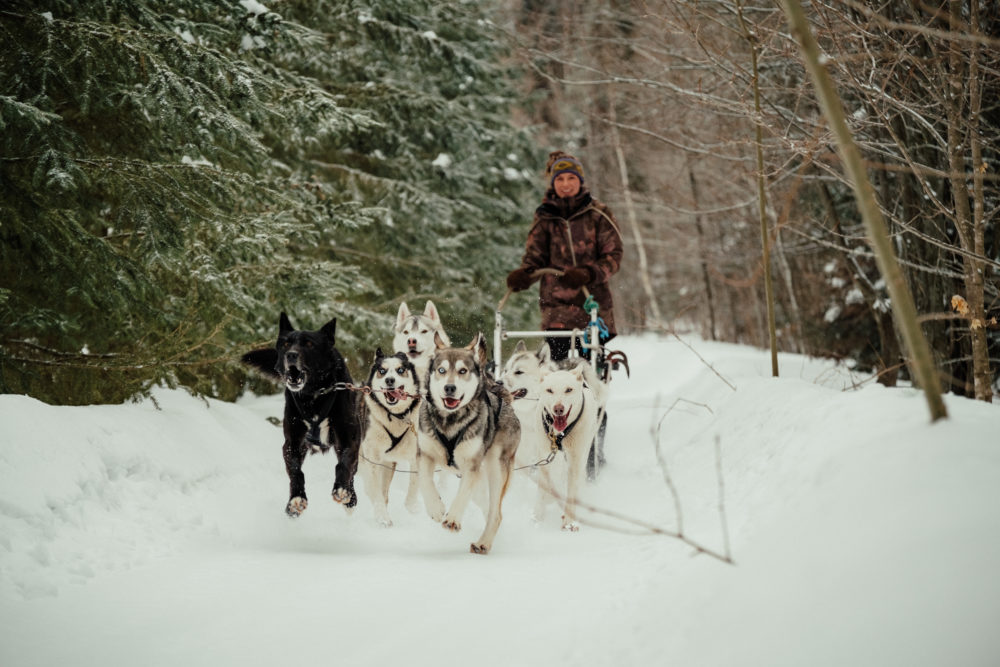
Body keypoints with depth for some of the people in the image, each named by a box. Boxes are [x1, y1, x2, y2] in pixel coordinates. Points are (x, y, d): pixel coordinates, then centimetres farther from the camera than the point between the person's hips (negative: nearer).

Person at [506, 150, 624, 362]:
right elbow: (534, 256, 8)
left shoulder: (599, 215, 3)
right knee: (557, 361, -10)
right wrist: (523, 274, -15)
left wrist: (588, 274, -20)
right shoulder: (544, 217, 10)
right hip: (556, 304, 1)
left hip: (594, 303, -1)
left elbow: (613, 256, -1)